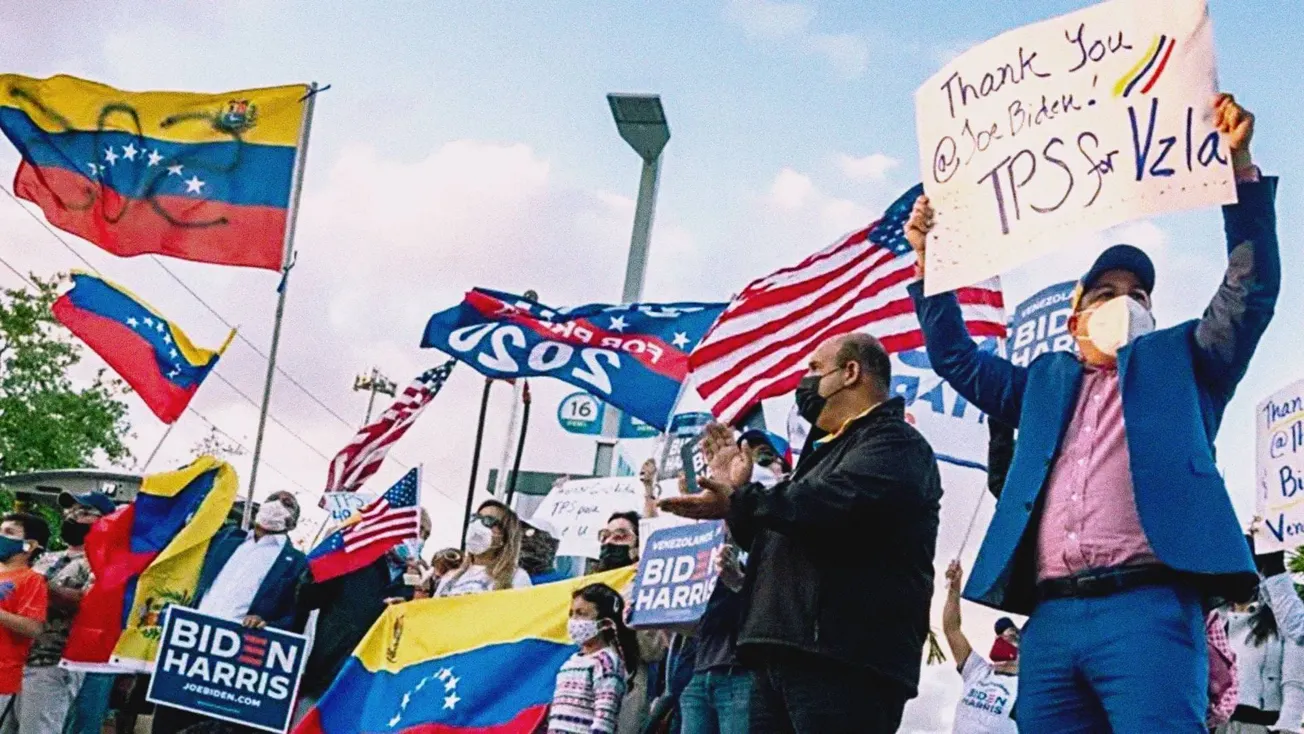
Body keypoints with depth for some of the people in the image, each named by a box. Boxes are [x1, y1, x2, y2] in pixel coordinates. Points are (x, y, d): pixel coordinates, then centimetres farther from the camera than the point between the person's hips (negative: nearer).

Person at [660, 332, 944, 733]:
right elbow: (774, 541, 34)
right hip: (782, 655, 10)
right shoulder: (827, 452, 28)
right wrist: (739, 490, 19)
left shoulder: (894, 442, -3)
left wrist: (738, 501, -14)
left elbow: (834, 502, -23)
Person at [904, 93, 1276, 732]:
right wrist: (929, 263, 21)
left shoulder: (1180, 359, 20)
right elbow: (959, 360, 31)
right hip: (1050, 617, 4)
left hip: (1147, 606, -4)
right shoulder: (1045, 380, 29)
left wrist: (1239, 165, 0)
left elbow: (1252, 288, 10)